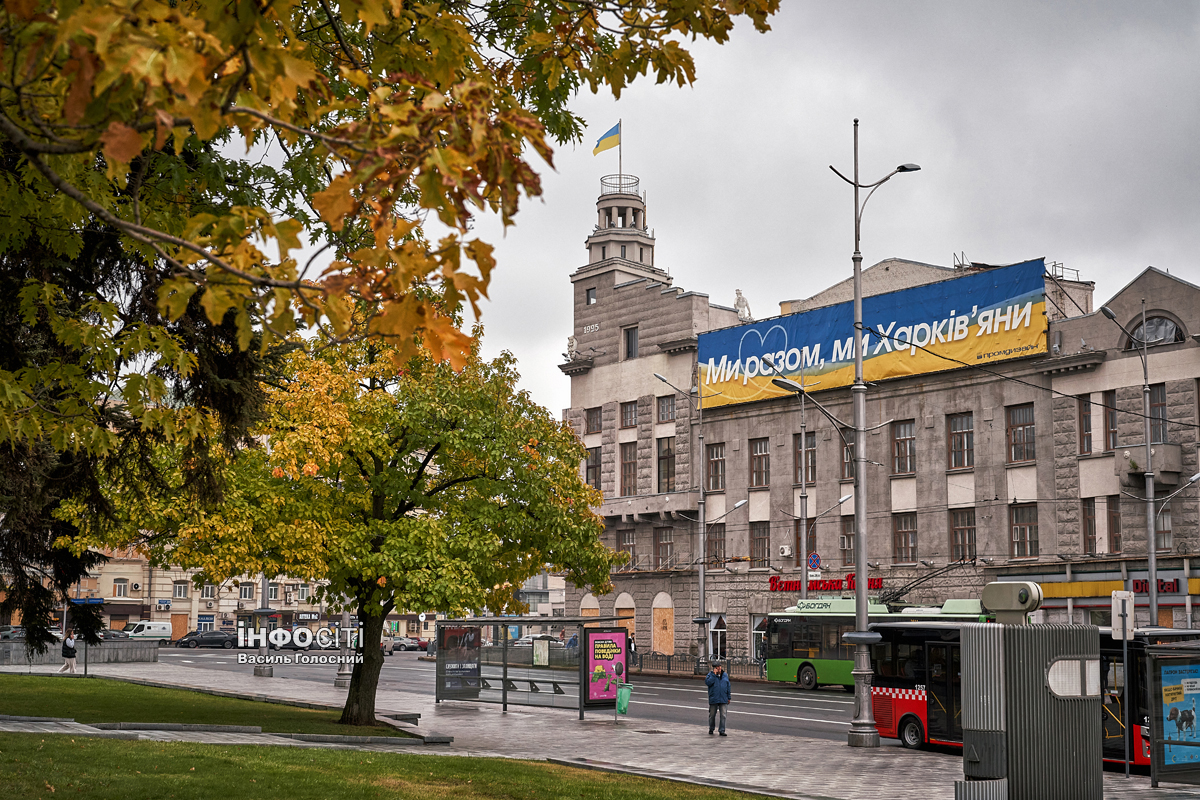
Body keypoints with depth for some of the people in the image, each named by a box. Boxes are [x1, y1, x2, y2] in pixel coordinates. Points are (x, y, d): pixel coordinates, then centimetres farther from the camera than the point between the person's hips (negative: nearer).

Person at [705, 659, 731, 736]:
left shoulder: (725, 675, 8)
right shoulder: (710, 674, -2)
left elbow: (728, 687, 12)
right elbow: (708, 683, -19)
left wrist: (729, 697, 11)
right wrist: (714, 674, -18)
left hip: (723, 700, 2)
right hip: (713, 699, -2)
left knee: (723, 715, -4)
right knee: (712, 715, 9)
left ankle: (722, 730, -1)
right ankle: (711, 729, 24)